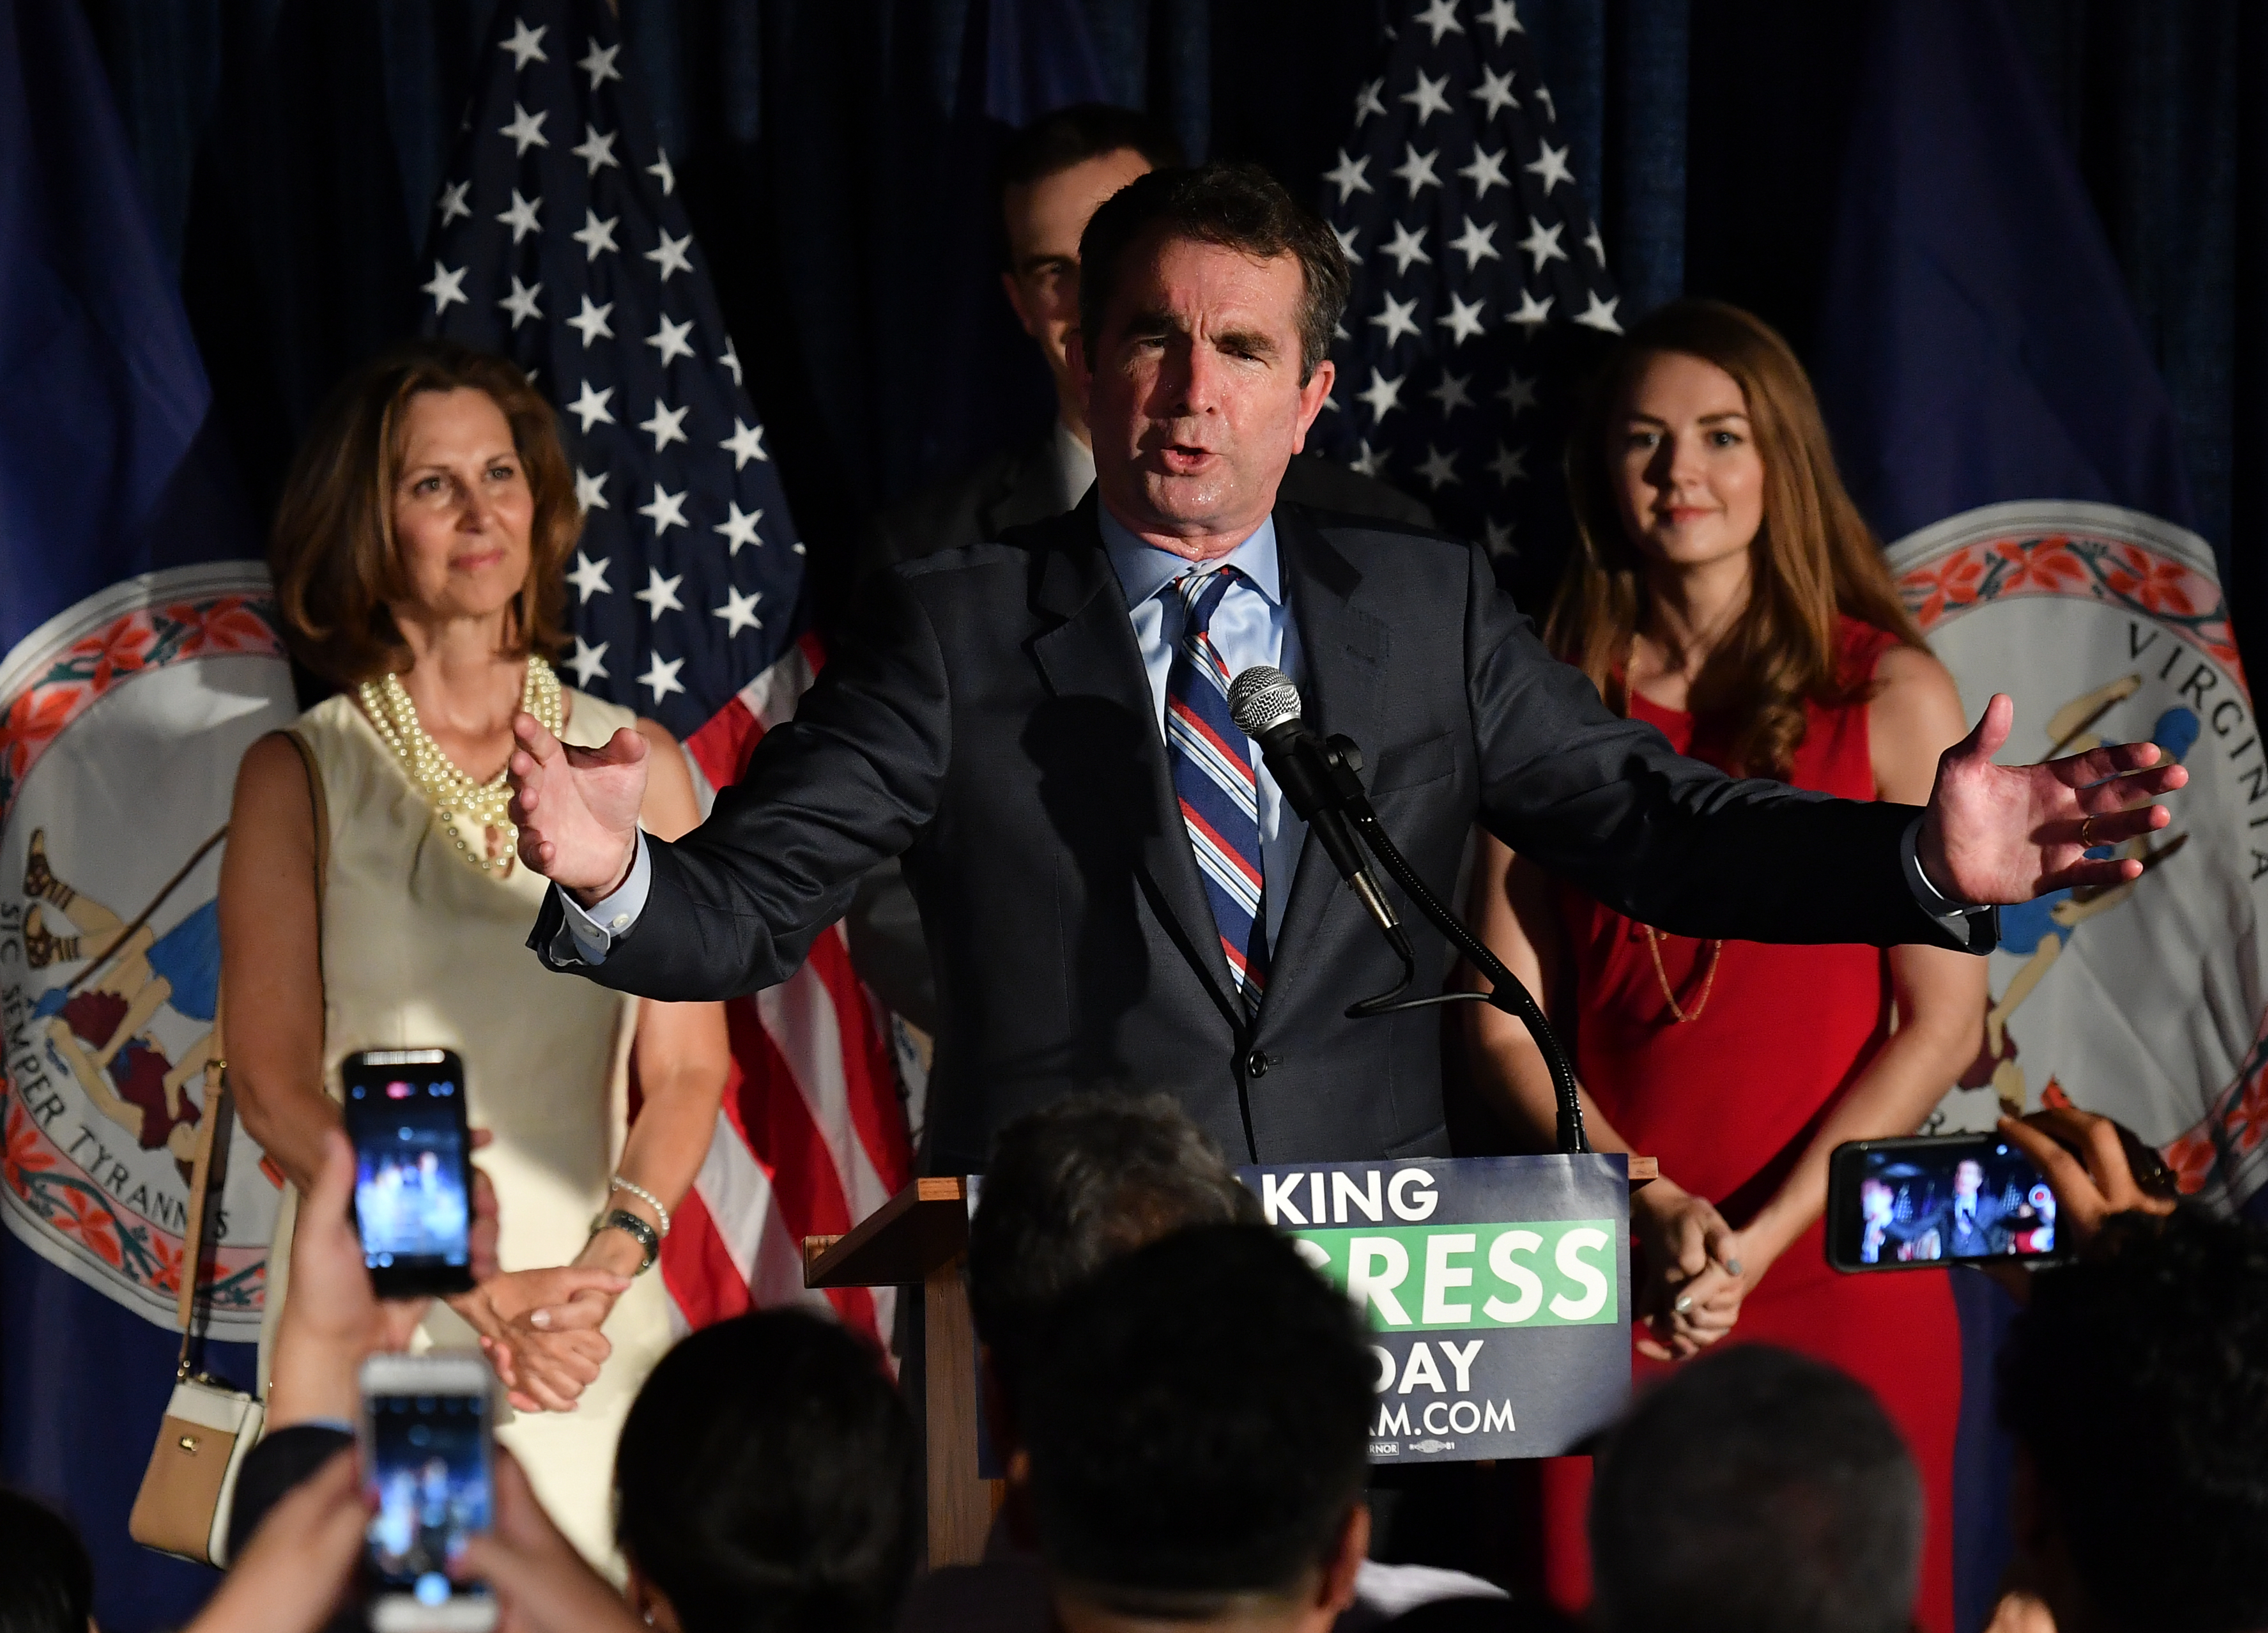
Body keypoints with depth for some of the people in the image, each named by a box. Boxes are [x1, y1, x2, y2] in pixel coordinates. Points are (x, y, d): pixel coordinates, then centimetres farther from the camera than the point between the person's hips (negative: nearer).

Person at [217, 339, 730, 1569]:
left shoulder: (637, 765, 9)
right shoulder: (300, 776, 3)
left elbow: (686, 1068, 5)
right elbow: (274, 1089, -2)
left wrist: (607, 1262, -13)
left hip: (598, 1319, 1)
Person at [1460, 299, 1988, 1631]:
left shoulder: (1891, 694, 1)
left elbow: (1944, 1019, -3)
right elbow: (1507, 1019, 3)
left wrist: (1758, 1238, -11)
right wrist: (1652, 1208, -12)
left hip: (1842, 1273, -1)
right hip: (1614, 1280, 1)